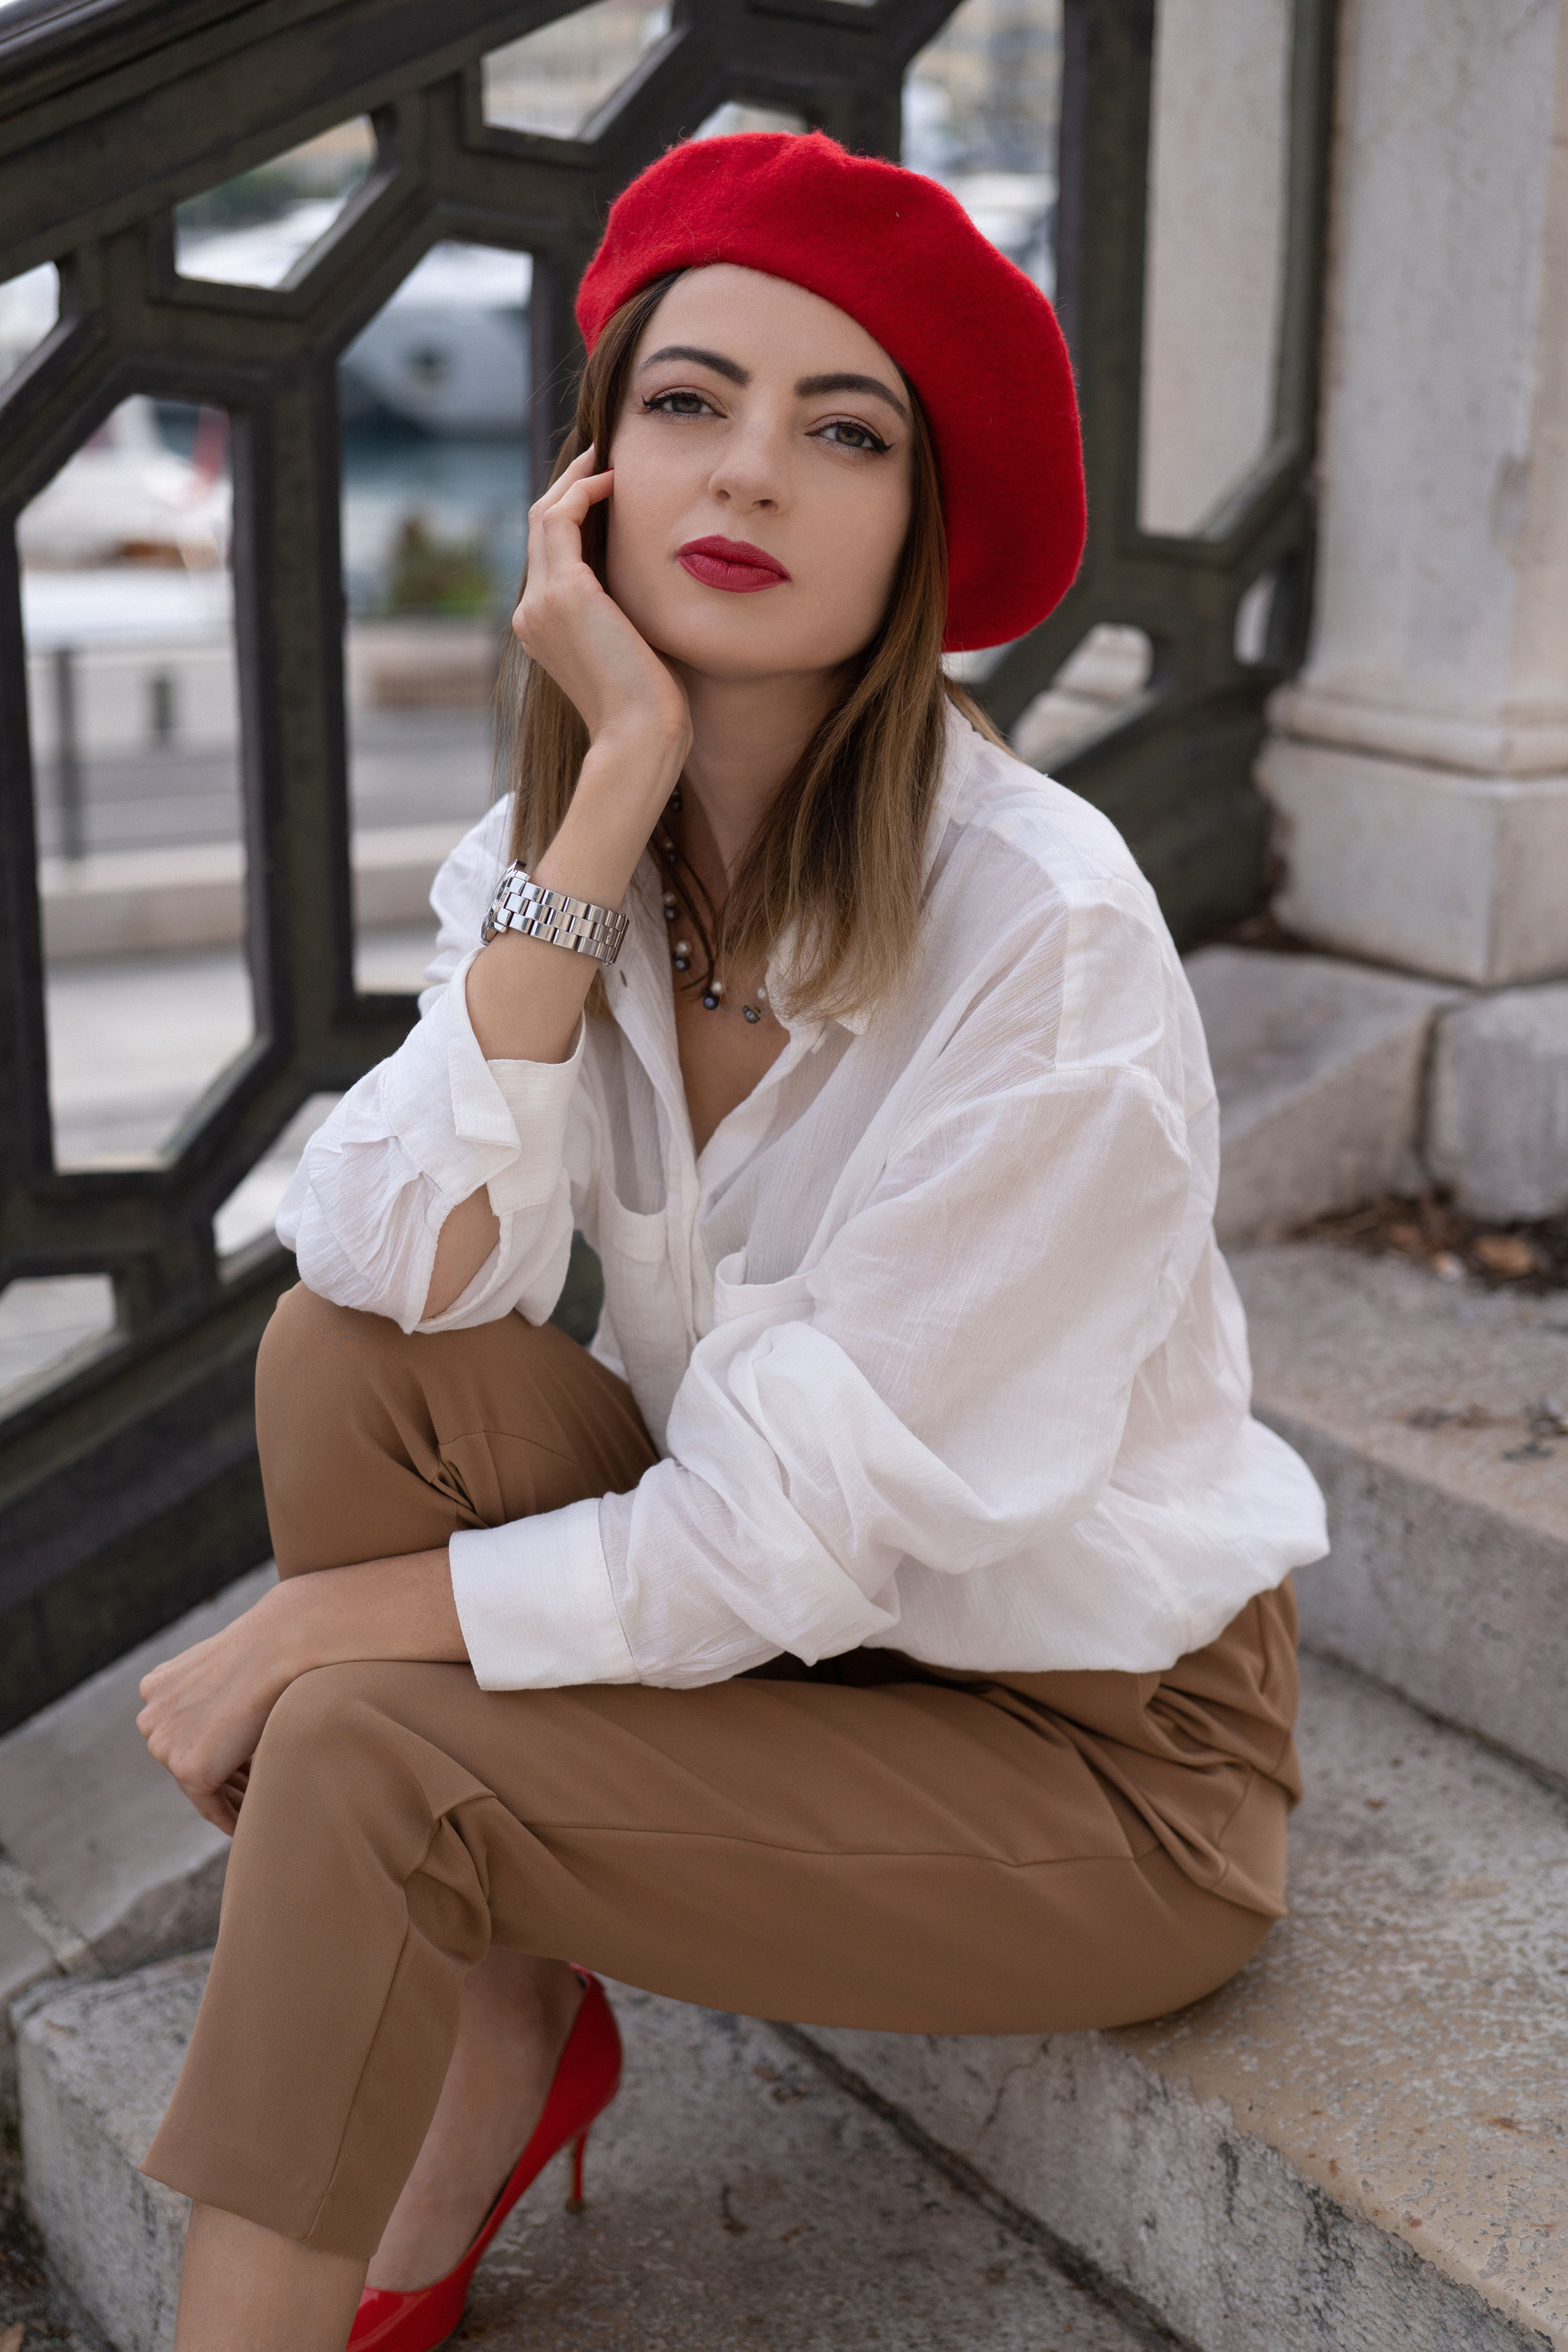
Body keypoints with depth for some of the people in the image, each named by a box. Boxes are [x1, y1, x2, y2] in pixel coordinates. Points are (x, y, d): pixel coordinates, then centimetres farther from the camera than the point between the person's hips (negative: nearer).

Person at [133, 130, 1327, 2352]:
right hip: (764, 1632, 6)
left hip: (1103, 1753, -5)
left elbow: (803, 1535, -23)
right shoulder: (552, 850, -5)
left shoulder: (1043, 929, -25)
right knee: (343, 1345, -16)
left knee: (357, 1755, -22)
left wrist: (333, 1622, -16)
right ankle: (501, 2042, 0)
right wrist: (617, 789, -24)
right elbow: (411, 1262, -22)